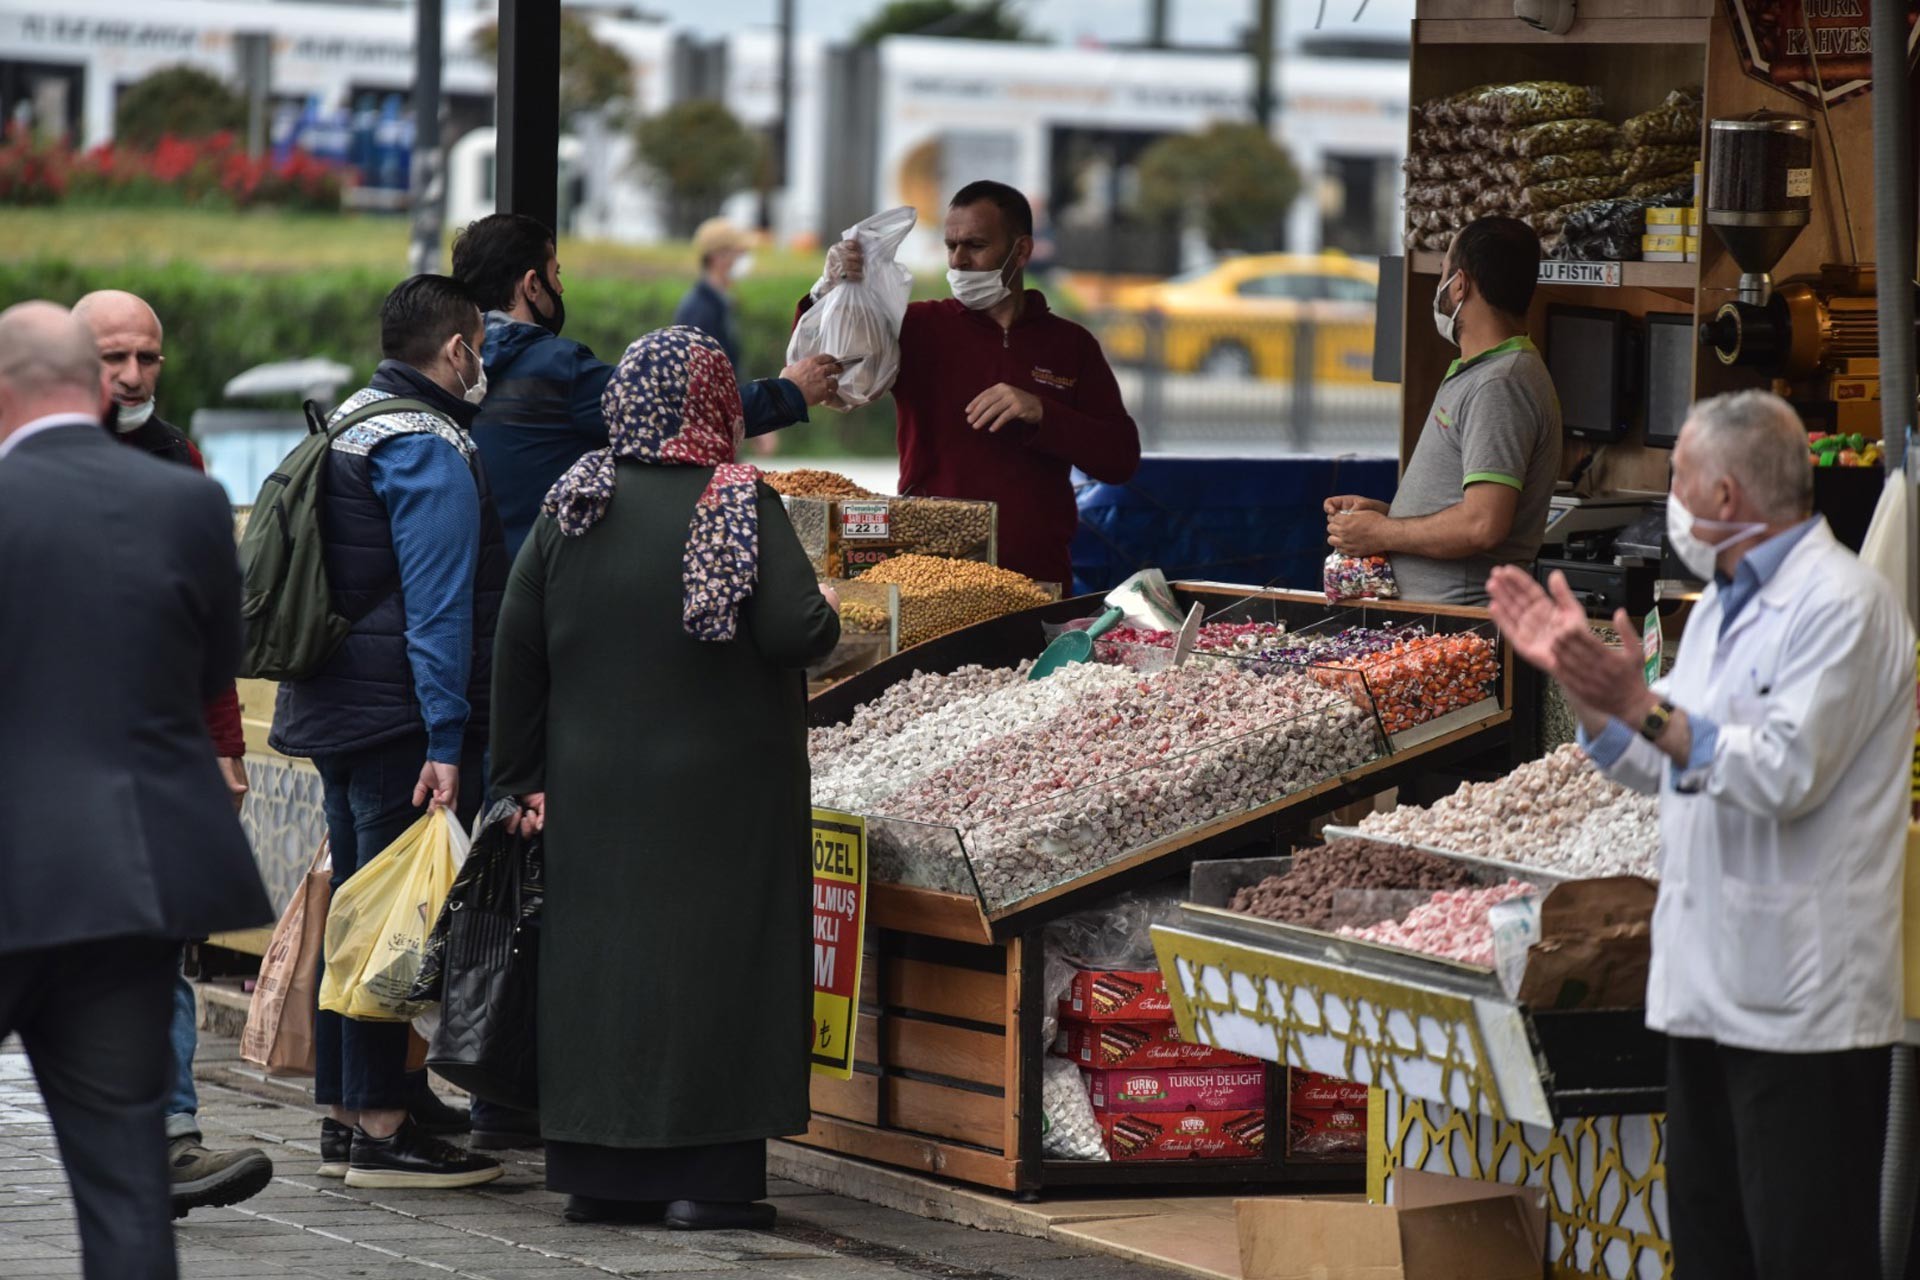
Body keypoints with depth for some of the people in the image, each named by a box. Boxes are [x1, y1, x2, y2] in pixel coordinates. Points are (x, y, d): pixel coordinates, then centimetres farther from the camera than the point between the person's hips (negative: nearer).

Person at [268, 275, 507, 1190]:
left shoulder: (349, 425, 15)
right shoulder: (428, 451, -15)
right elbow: (438, 607, -20)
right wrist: (444, 742, -23)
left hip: (336, 706, 10)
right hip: (399, 718, -10)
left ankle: (342, 1115, 19)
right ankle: (380, 1130, -7)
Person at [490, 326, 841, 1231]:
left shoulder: (571, 505, 3)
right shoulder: (740, 505, -11)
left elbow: (517, 646, 5)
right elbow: (795, 632, -19)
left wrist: (526, 775, 12)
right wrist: (825, 612, 5)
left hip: (593, 791, 4)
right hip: (721, 786, -4)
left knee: (599, 958, 10)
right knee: (712, 957, 1)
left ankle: (599, 1172, 13)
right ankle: (705, 1172, -1)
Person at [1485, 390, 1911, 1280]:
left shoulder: (1838, 605, -14)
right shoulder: (1724, 606, 18)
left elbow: (1786, 775, -23)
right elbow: (1661, 768, 20)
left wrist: (1644, 706, -25)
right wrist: (1572, 671, 12)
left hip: (1799, 1004, -10)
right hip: (1711, 987, 10)